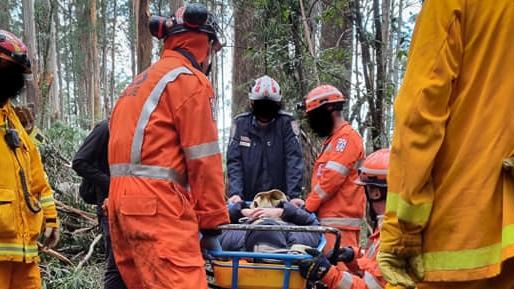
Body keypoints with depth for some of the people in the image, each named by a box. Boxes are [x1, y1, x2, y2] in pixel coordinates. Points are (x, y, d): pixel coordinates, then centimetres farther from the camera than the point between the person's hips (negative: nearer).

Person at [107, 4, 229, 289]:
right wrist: (213, 221, -2)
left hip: (122, 198, 9)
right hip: (156, 202, -9)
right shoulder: (189, 79, -2)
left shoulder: (143, 80, 25)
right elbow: (203, 159, -8)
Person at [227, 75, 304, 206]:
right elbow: (234, 161, -3)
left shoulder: (287, 123, -3)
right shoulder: (240, 123, 2)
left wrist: (294, 195, -20)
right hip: (248, 200, 1)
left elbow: (294, 160, -11)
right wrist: (235, 192, -16)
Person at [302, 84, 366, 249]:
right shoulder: (332, 139, 23)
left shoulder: (347, 137, -8)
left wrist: (307, 207, -9)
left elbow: (330, 180, -16)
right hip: (328, 218, 9)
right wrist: (309, 203, 7)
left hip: (339, 219, -9)